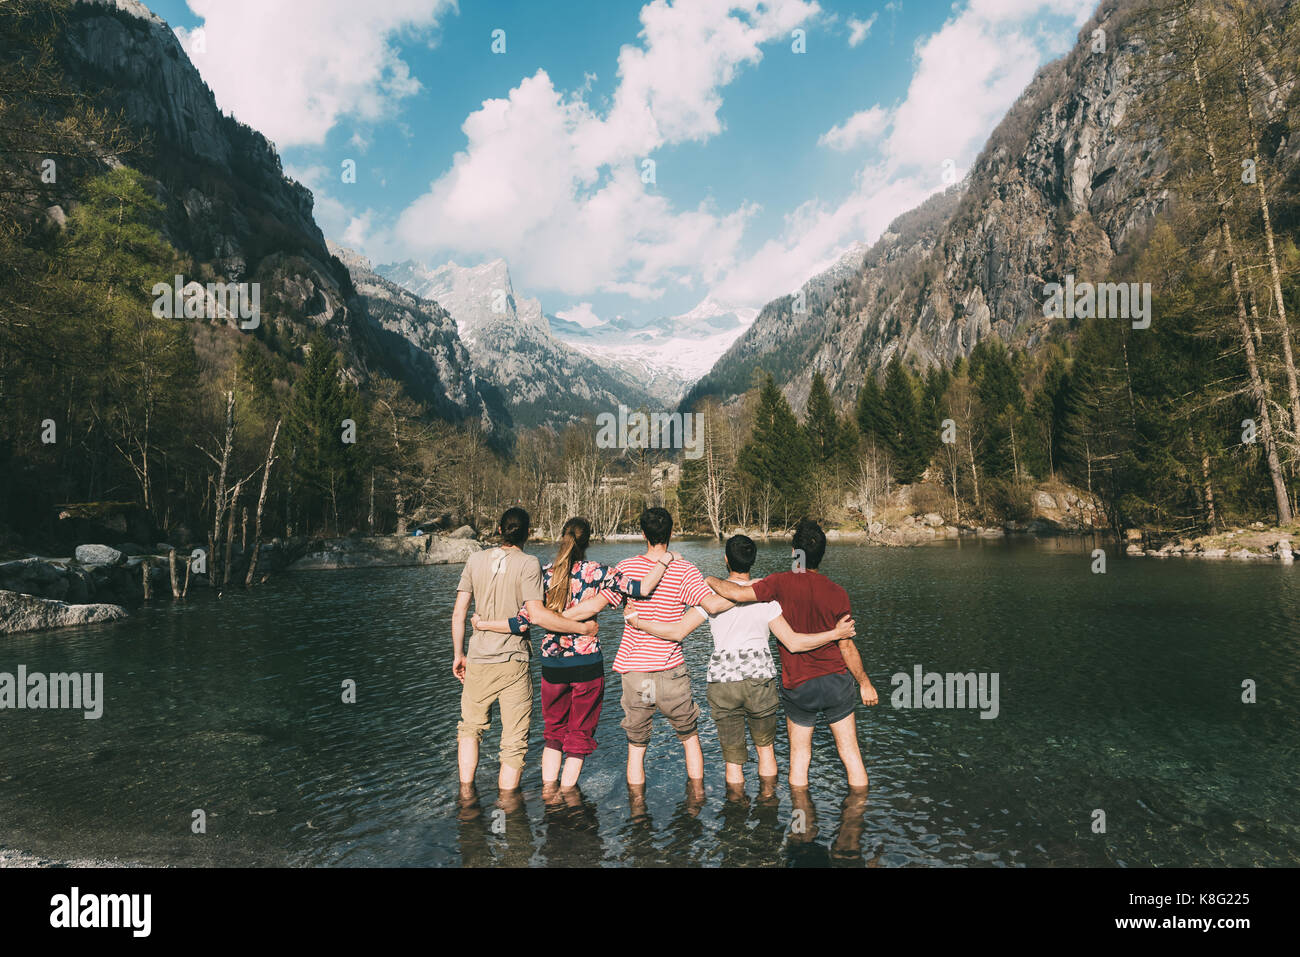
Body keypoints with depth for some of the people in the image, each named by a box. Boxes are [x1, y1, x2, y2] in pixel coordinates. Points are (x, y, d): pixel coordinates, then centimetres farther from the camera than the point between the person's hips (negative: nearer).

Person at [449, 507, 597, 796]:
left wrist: (458, 655, 14)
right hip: (513, 663, -3)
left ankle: (466, 791, 26)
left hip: (478, 661, 4)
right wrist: (583, 628, -12)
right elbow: (537, 614, -20)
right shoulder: (528, 564, -10)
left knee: (470, 727, 25)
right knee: (514, 742, 9)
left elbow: (458, 613, 3)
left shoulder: (476, 559, 1)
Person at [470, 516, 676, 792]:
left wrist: (482, 623, 2)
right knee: (580, 736, 15)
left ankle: (548, 788, 21)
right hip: (588, 665, -2)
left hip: (552, 666, 2)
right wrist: (665, 560, -3)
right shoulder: (596, 572, -9)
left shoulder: (544, 574, -6)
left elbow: (523, 622, -12)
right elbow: (643, 589, -17)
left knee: (554, 731, 23)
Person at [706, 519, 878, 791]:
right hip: (837, 682, 2)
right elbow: (847, 646, -4)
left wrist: (710, 580, -5)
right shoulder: (837, 593, -8)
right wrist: (864, 683, 9)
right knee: (850, 753, 13)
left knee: (799, 756, 14)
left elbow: (738, 593, -25)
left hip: (798, 687, -1)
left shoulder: (782, 583, -16)